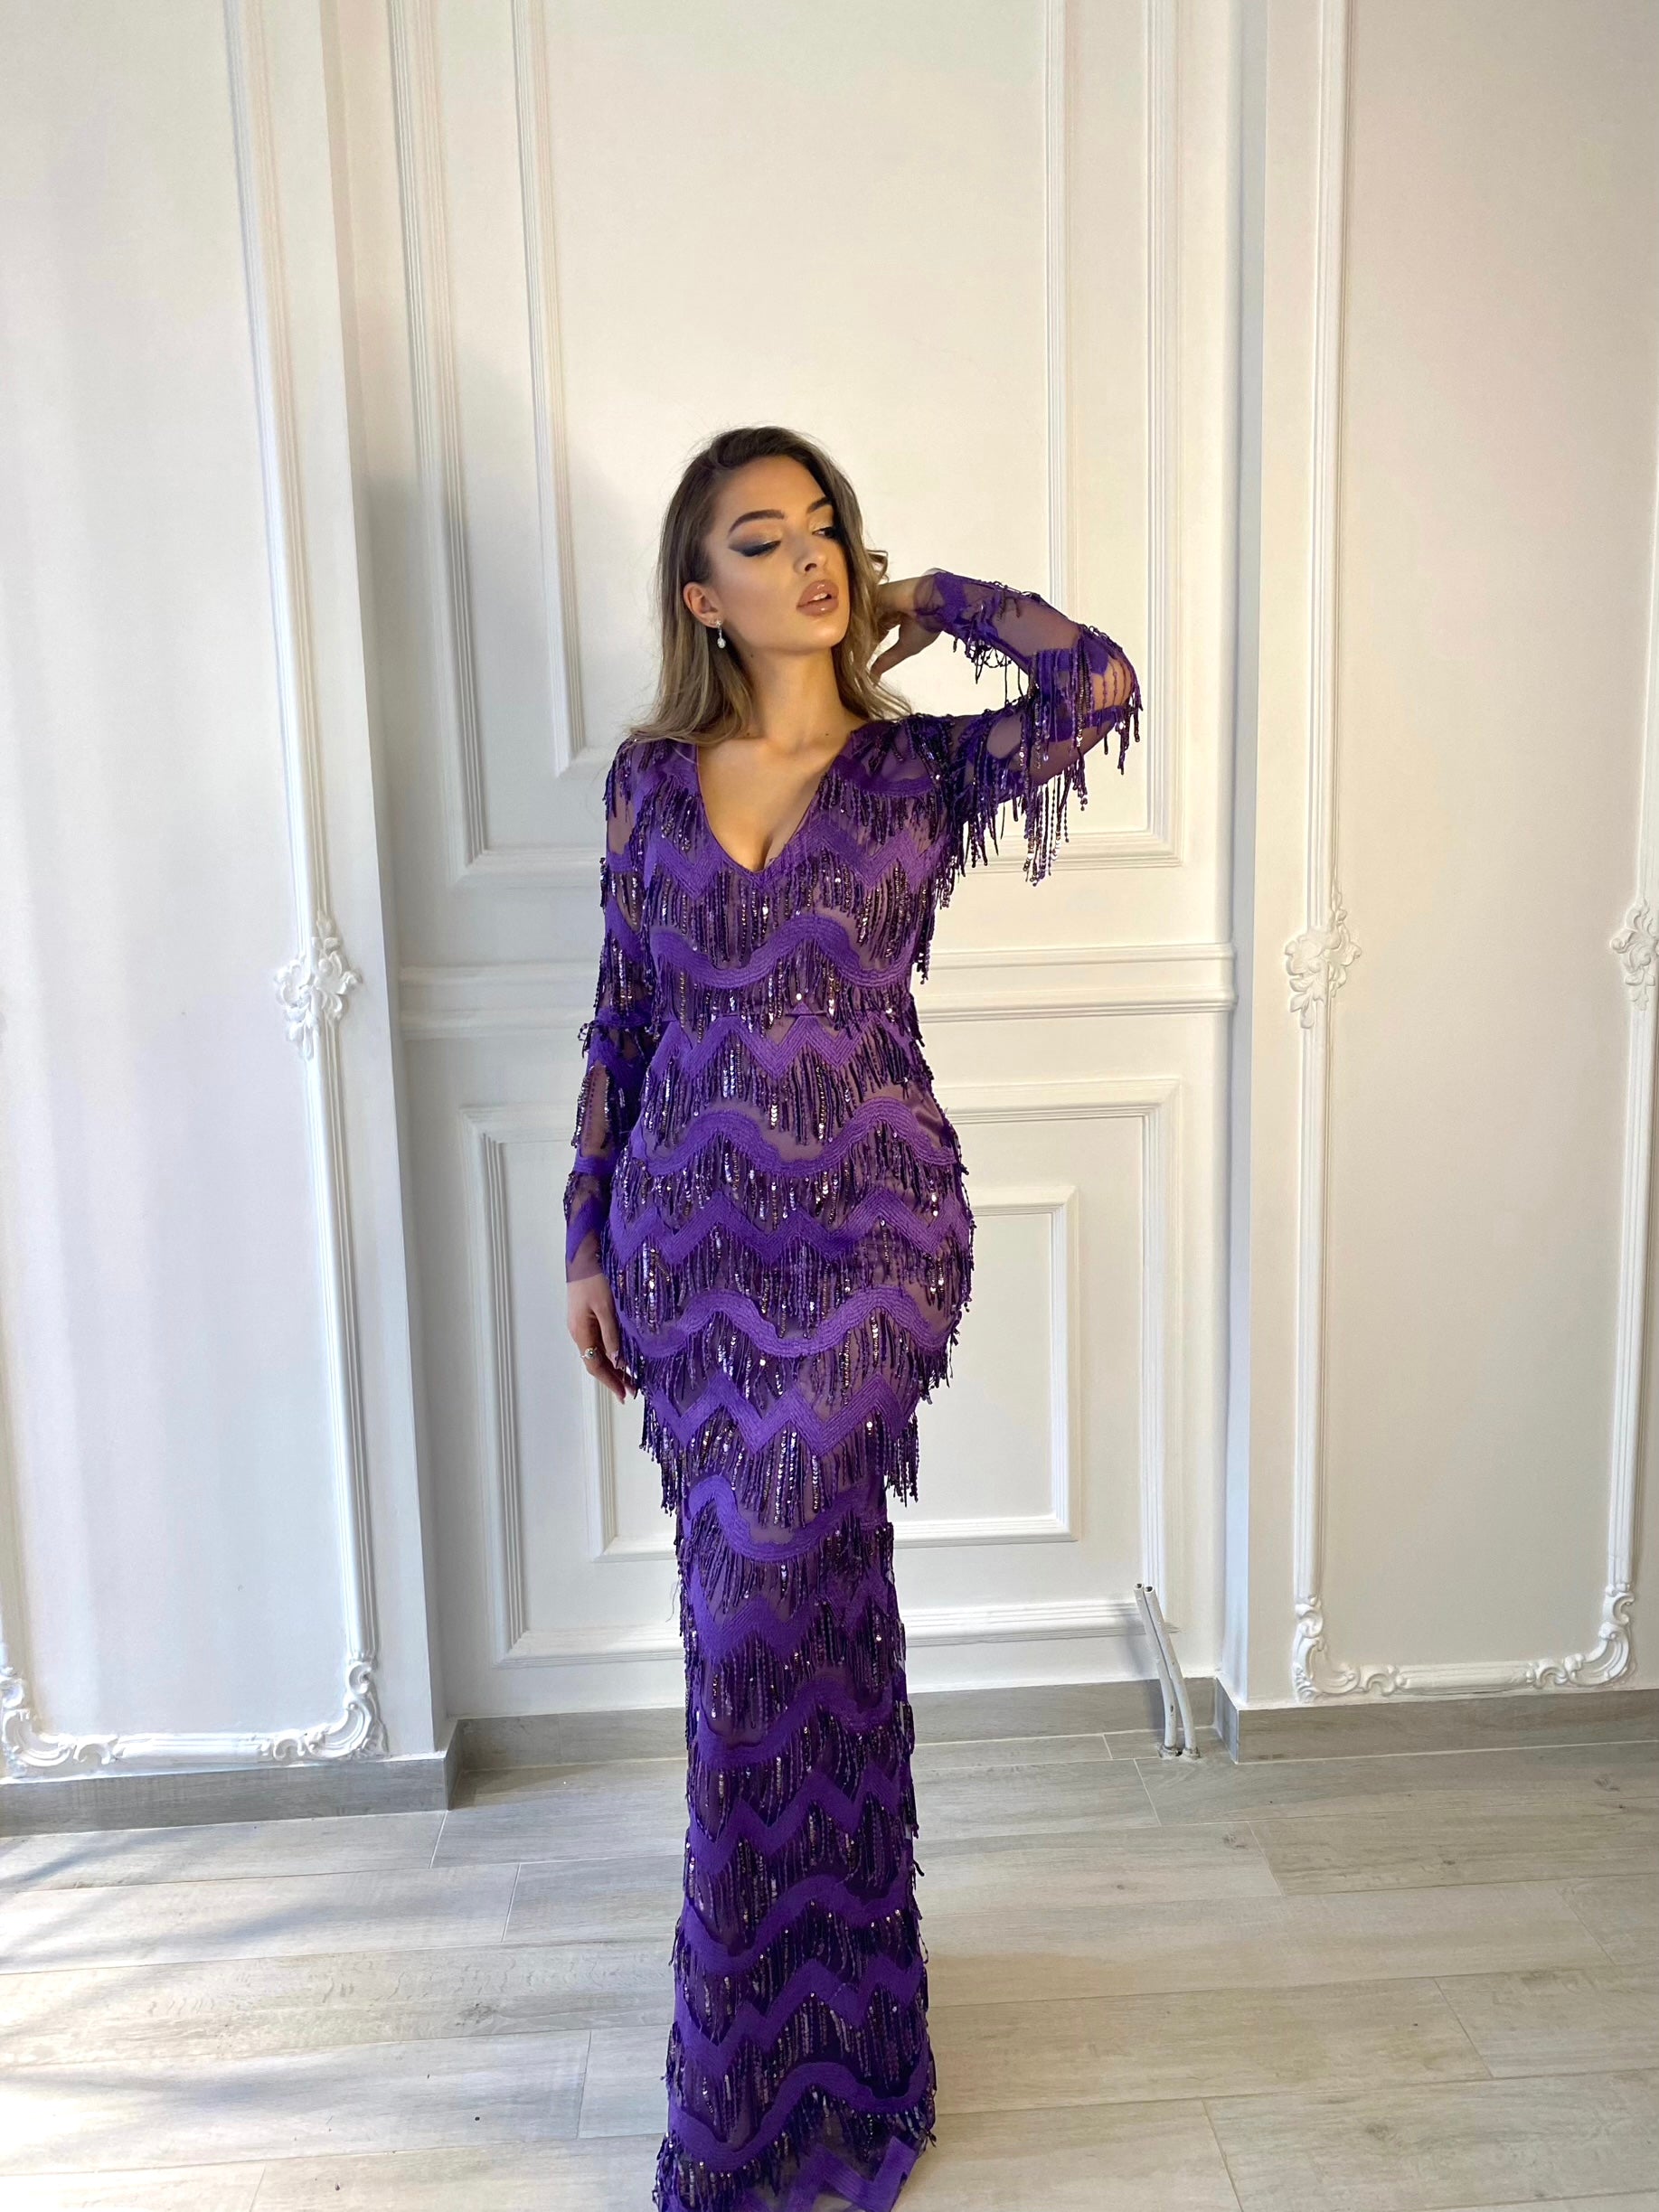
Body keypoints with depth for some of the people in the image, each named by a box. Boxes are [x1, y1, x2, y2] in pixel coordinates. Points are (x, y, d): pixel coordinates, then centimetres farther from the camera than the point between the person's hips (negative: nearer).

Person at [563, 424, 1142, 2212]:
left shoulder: (924, 766, -1)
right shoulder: (651, 775, 6)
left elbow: (1100, 685, -19)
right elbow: (621, 1022, 9)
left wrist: (922, 594, -4)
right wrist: (588, 1241, 7)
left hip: (867, 1231, -3)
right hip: (691, 1230, 3)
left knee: (763, 1616, -4)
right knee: (808, 1602, 13)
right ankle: (833, 2000, 36)